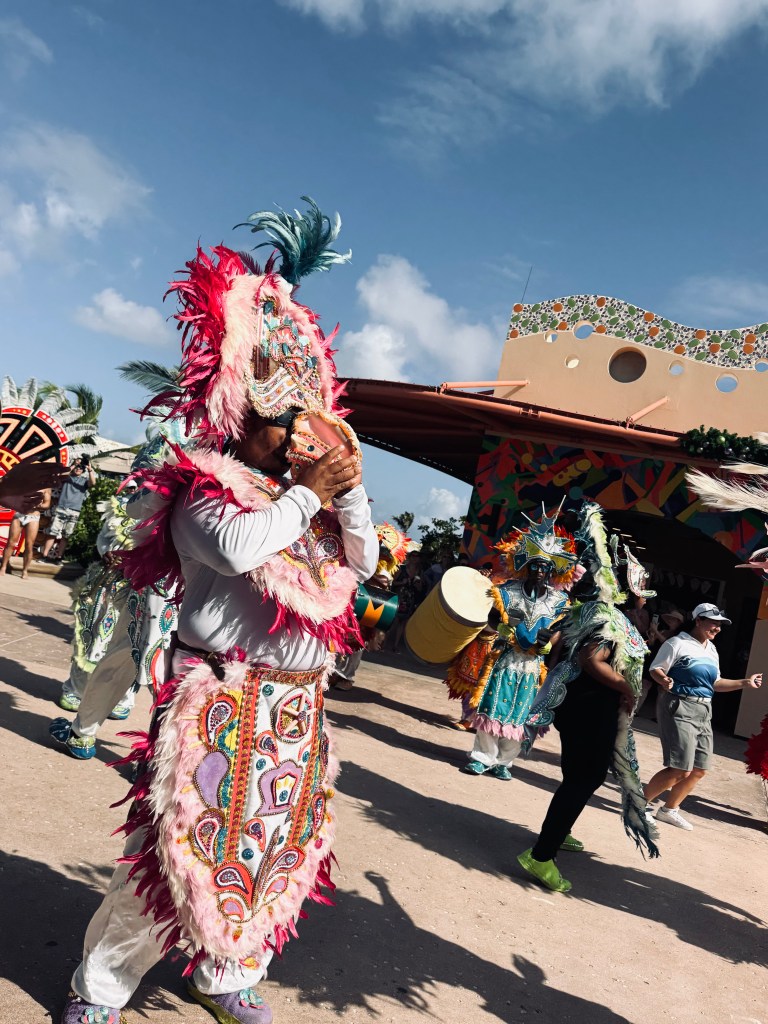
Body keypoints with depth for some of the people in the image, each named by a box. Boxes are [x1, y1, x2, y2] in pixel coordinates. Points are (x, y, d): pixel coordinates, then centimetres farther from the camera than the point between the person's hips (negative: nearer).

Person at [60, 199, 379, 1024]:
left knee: (272, 845, 16)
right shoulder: (204, 490, -9)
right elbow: (241, 544, -29)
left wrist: (350, 490, -5)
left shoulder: (310, 495, 12)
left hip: (295, 708, 7)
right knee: (182, 843, 0)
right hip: (222, 700, -7)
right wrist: (306, 493, -16)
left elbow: (363, 564, 8)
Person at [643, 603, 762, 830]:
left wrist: (744, 682, 13)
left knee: (698, 770, 10)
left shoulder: (711, 650, 15)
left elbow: (715, 683, 21)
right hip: (679, 708, -8)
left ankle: (669, 810, 28)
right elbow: (655, 669, -11)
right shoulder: (678, 643, -9)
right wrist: (664, 681, -32)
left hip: (703, 712, 8)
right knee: (681, 769, -13)